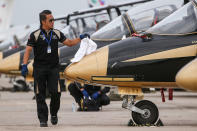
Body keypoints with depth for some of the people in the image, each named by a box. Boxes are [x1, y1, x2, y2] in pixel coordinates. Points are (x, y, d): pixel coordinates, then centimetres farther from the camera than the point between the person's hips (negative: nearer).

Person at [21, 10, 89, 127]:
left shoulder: (57, 33, 9)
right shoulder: (35, 35, -2)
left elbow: (69, 43, 19)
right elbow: (28, 50, -5)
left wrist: (81, 38, 7)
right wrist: (24, 65, -14)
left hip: (53, 68, 2)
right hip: (39, 68, -2)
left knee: (55, 92, -9)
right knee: (40, 95, -1)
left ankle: (54, 113, 16)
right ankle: (43, 119, 5)